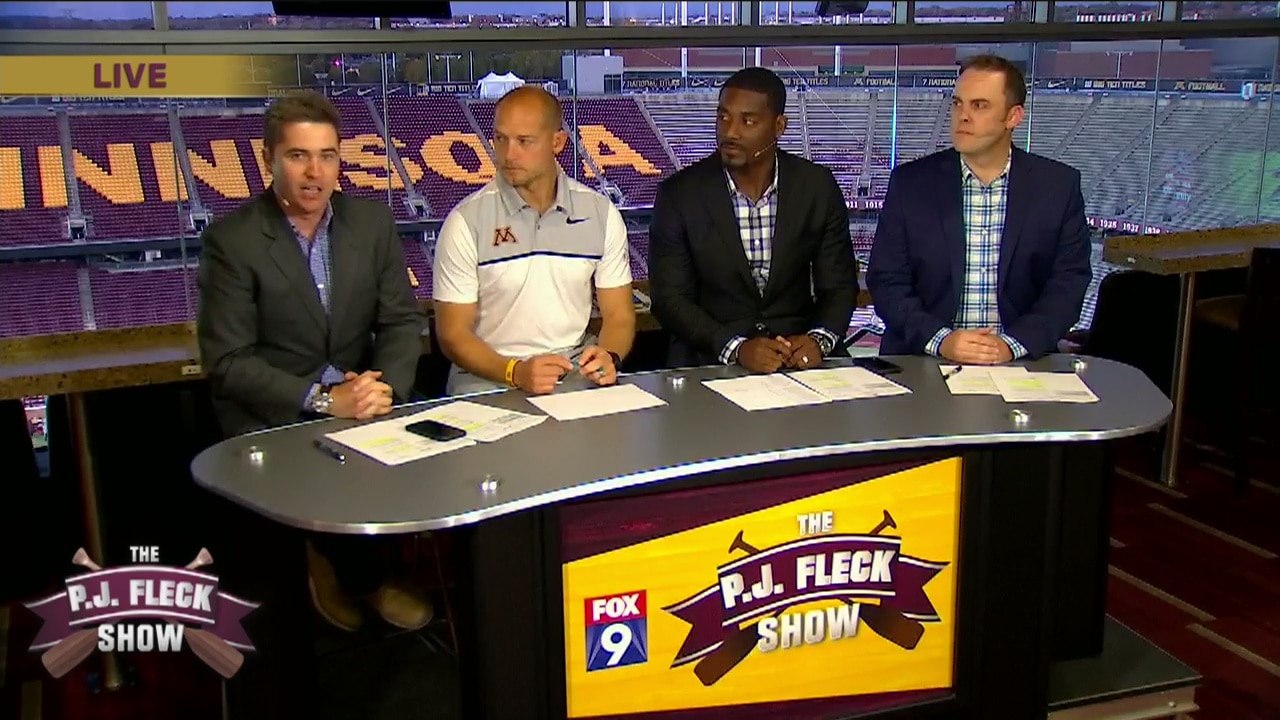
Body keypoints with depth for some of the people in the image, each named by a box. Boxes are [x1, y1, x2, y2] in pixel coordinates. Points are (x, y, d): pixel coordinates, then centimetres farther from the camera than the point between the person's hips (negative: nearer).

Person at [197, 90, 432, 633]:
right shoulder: (231, 240, -10)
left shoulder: (373, 223, 2)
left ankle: (340, 558, 7)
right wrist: (322, 399, -24)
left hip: (359, 400, 4)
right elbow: (228, 361, -14)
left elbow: (402, 321, 2)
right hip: (269, 416, -3)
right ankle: (366, 575, 5)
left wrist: (386, 388, -19)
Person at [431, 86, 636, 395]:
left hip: (577, 376, 3)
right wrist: (515, 372, -20)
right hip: (489, 382, -2)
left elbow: (619, 315, 9)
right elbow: (453, 334, -3)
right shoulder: (466, 222, -3)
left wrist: (609, 357, -13)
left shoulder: (601, 213, 6)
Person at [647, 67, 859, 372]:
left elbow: (840, 286, 6)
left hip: (797, 357, 2)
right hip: (709, 364, -2)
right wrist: (735, 347, -18)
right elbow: (670, 299, -4)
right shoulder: (679, 194, -4)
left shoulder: (818, 187, 1)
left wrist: (820, 339, -14)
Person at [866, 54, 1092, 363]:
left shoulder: (1059, 186, 4)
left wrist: (1013, 344, -13)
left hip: (1019, 361, 1)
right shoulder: (910, 182, 3)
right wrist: (941, 340, -14)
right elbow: (886, 282, 0)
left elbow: (1069, 284, 2)